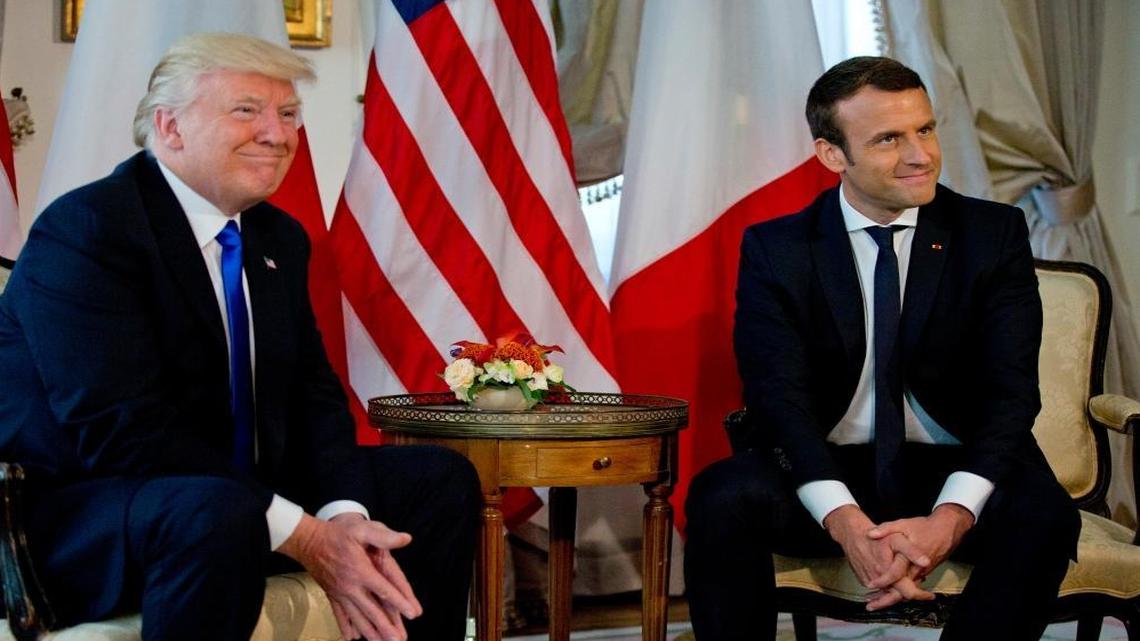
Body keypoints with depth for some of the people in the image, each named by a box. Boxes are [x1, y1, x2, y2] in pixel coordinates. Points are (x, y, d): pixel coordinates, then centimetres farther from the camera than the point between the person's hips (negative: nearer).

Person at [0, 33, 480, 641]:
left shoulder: (279, 239, 10)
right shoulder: (86, 229, -16)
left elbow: (312, 393, 6)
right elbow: (122, 430, -25)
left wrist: (345, 515, -16)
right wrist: (305, 537, -27)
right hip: (80, 513, -8)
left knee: (442, 479, 4)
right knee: (218, 512, -39)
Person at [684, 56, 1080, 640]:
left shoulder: (994, 235, 0)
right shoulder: (775, 249, -1)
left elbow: (1011, 391, -8)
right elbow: (779, 396, -12)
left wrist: (950, 518, -27)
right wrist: (846, 523, -29)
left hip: (955, 472, 1)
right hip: (826, 472, 0)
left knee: (1043, 515, -31)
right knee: (722, 495, -29)